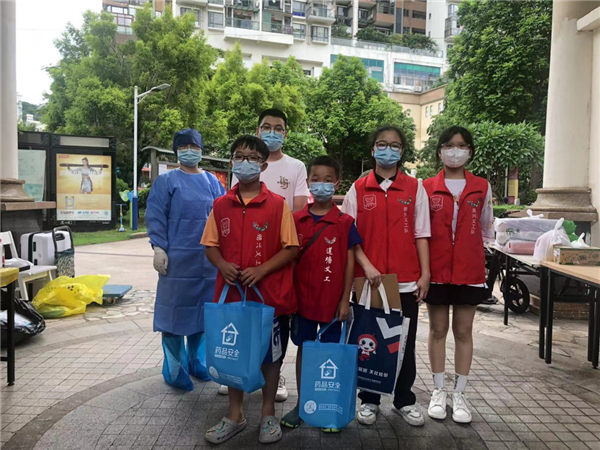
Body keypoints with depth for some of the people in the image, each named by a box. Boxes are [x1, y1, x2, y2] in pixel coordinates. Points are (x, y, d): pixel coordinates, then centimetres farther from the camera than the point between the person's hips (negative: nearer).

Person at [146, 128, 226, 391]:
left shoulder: (212, 182, 13)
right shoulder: (166, 181, 3)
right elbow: (155, 216, -3)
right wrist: (159, 249, -13)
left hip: (208, 259, 4)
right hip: (177, 258, -4)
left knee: (203, 310, 11)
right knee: (175, 311, 0)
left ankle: (197, 362, 28)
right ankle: (175, 370, 13)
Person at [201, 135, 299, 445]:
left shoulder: (277, 204, -5)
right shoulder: (221, 205, 5)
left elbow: (291, 248, -6)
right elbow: (211, 245, 8)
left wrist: (262, 269, -18)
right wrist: (223, 265, -12)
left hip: (268, 294, -3)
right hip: (231, 293, 3)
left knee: (269, 355, 11)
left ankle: (268, 414, 32)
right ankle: (235, 415, 33)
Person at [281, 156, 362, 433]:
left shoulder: (344, 222, -4)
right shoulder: (296, 219, 1)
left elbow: (349, 263, -3)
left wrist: (345, 300, -6)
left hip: (332, 300, -2)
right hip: (302, 298, 2)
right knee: (304, 349, 14)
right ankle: (301, 405, 29)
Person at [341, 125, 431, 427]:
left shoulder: (415, 188, 5)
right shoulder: (358, 189, 3)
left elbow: (421, 234, 5)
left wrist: (425, 274, -1)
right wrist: (367, 266, -12)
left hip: (406, 281, 1)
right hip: (367, 280, 0)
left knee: (404, 343, 10)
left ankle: (404, 400, 28)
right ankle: (369, 400, 26)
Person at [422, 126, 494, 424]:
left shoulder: (482, 188, 4)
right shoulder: (426, 188, 0)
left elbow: (485, 229, 13)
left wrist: (478, 258, 8)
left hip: (469, 270, 1)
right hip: (436, 270, -1)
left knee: (463, 331, 8)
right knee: (438, 330, 9)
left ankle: (459, 394, 21)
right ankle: (439, 390, 23)